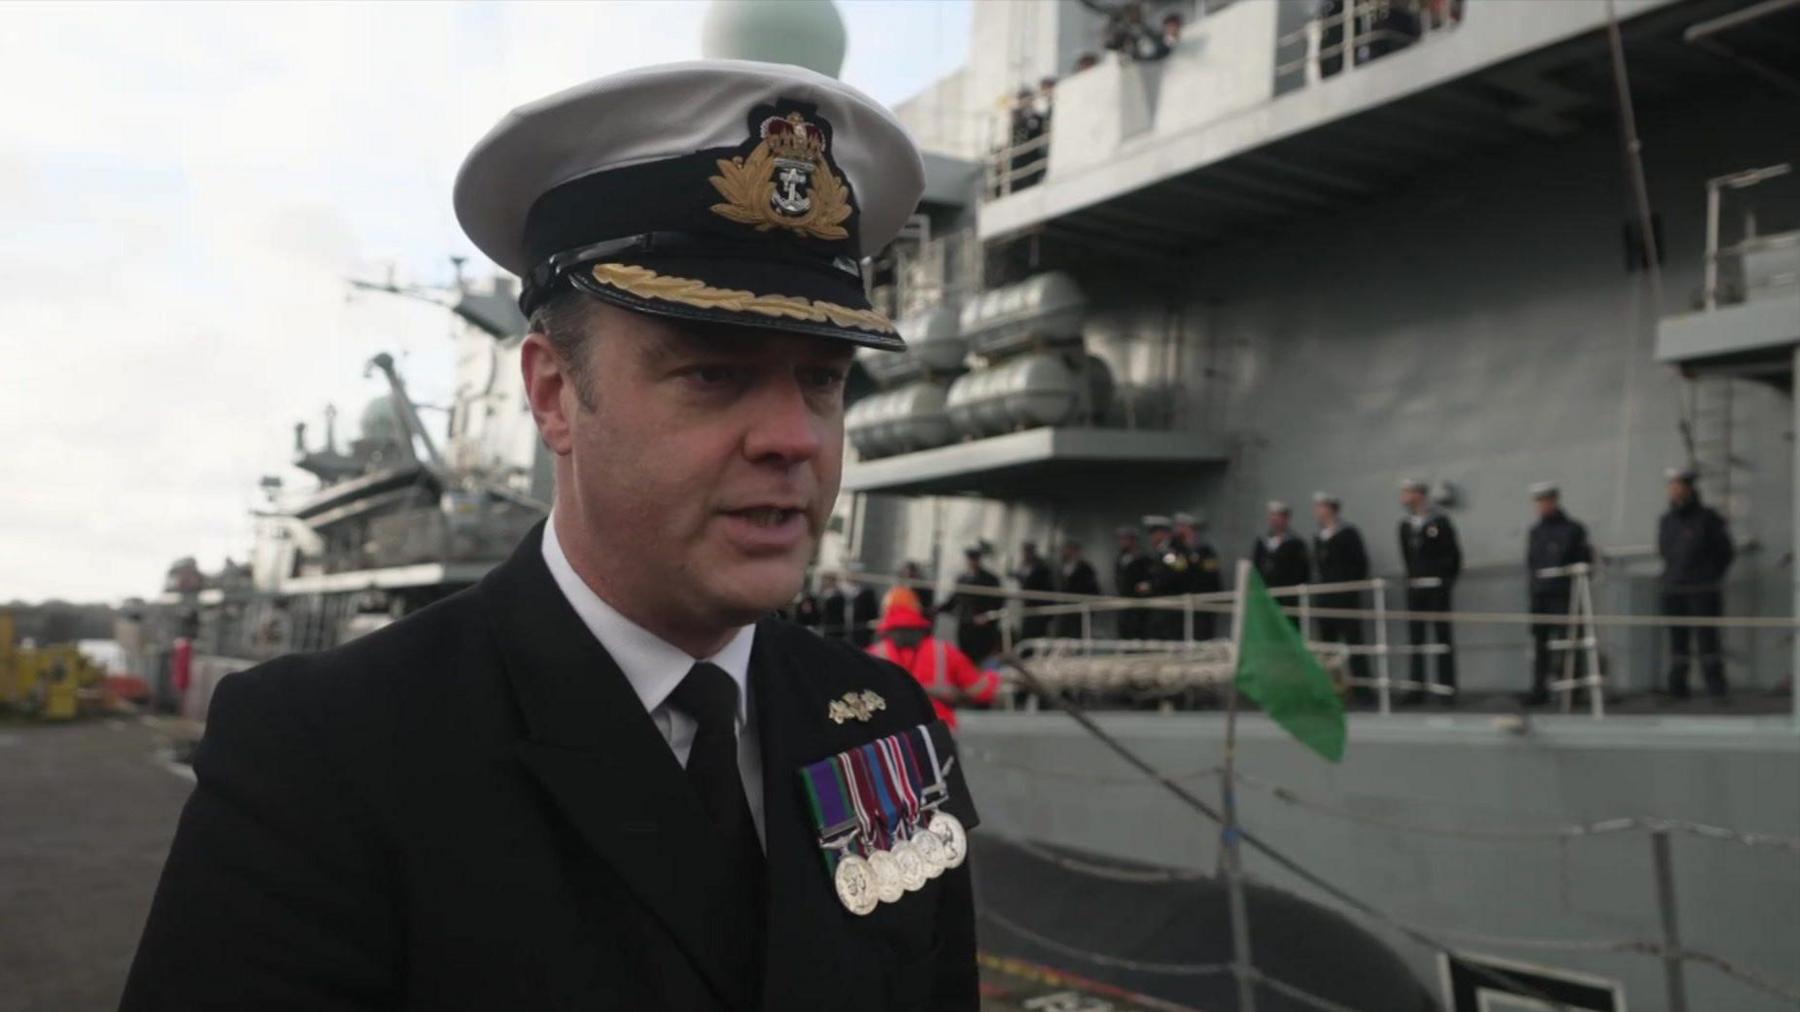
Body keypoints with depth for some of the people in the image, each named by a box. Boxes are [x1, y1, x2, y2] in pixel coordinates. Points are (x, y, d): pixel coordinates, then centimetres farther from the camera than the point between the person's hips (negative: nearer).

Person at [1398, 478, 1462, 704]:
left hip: (1437, 588, -5)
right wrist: (1412, 577, 9)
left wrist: (1447, 580, -3)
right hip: (1414, 589, 5)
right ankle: (1417, 686, 8)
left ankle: (1448, 687, 5)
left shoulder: (1439, 522, -6)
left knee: (1442, 636, 0)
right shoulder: (1405, 525, 9)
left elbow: (1454, 554, -4)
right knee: (1415, 637, 3)